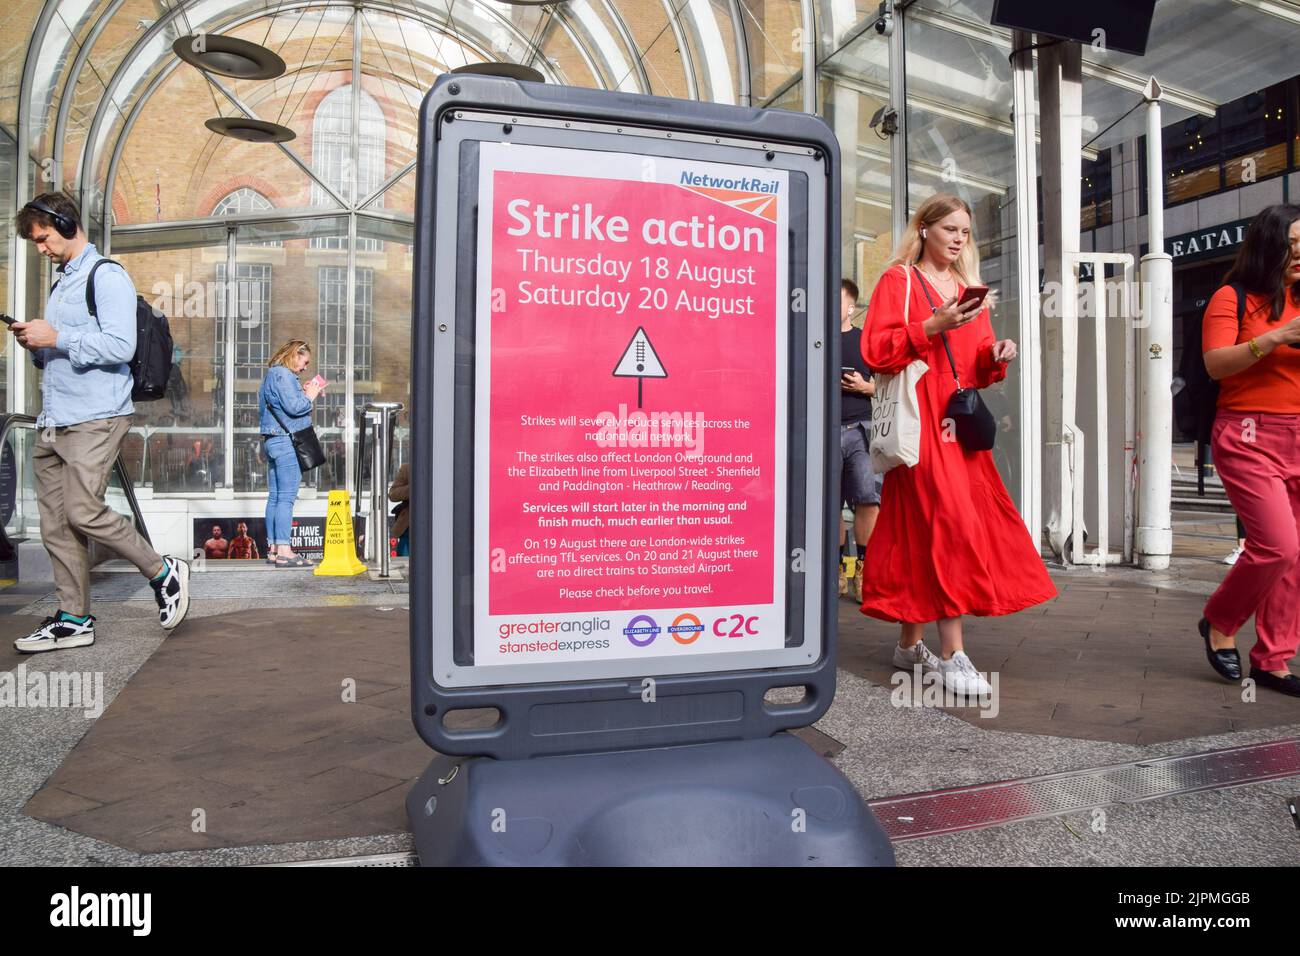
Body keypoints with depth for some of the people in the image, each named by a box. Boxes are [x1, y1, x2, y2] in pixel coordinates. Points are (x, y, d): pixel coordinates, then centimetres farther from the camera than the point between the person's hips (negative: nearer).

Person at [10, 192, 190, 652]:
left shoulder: (107, 276, -6)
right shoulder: (61, 283, 24)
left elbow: (120, 346, -18)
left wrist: (56, 339, -15)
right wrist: (37, 344, 9)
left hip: (94, 419, -9)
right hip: (52, 422, 9)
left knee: (83, 512, -14)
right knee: (55, 525, 5)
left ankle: (164, 572, 5)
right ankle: (74, 619, 12)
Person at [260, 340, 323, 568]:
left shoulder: (271, 374, 21)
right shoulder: (283, 374, -11)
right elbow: (294, 407, -20)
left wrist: (301, 393, 16)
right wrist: (310, 395, -2)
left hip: (272, 439, 11)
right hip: (286, 440, -10)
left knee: (274, 496, 11)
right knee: (286, 497, -11)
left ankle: (274, 547, 15)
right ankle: (284, 551, -12)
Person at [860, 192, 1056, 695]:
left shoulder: (967, 287, 22)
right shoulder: (898, 281, 3)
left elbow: (977, 368, 22)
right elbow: (876, 351, -9)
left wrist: (995, 356, 1)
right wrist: (932, 327, -17)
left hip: (959, 424, 6)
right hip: (921, 423, -6)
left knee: (920, 530, 7)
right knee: (948, 524, -15)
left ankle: (909, 643, 15)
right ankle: (952, 655, -12)